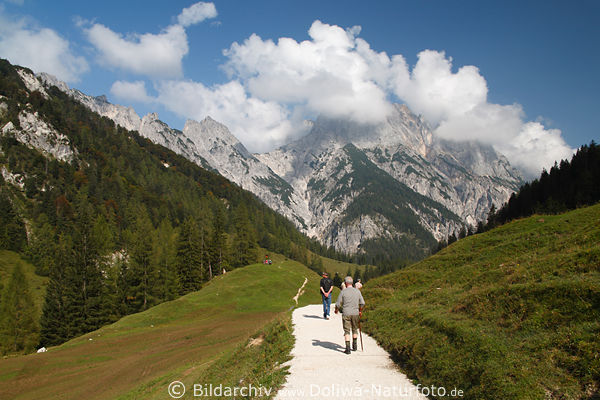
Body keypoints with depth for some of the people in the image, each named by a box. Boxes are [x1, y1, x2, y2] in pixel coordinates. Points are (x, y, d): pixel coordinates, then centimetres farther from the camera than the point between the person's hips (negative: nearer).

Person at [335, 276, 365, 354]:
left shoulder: (343, 292, -8)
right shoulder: (357, 291, 0)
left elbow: (338, 304, -5)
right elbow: (362, 303, 3)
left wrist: (336, 310, 16)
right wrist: (360, 311, 20)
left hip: (346, 314, -3)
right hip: (355, 313, 3)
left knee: (347, 331, 3)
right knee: (355, 329, 21)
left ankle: (348, 348, -3)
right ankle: (354, 345, 28)